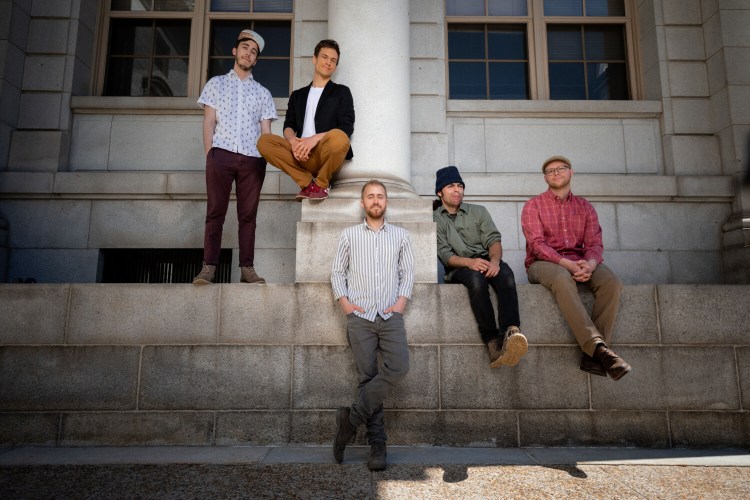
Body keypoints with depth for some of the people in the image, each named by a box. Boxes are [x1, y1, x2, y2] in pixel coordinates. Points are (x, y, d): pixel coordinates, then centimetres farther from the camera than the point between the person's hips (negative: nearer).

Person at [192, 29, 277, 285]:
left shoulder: (262, 93, 20)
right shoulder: (216, 83, 18)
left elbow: (266, 131, 13)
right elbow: (208, 122, 9)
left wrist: (264, 158, -1)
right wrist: (209, 154, -3)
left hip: (252, 158, 1)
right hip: (221, 154, -1)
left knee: (248, 214, -1)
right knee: (215, 211, -4)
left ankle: (247, 268, 1)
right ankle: (208, 267, -4)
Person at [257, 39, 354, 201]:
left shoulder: (341, 92, 12)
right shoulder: (297, 95, 23)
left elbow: (347, 128, -2)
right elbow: (288, 126, 12)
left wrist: (315, 138, -16)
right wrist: (294, 141, -13)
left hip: (327, 156, -3)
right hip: (302, 156, 3)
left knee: (338, 137, -37)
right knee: (264, 141, -20)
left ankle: (321, 183, -10)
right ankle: (307, 183, -11)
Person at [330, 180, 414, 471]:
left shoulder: (401, 235, 15)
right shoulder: (349, 235, 12)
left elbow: (408, 271, 12)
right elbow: (337, 271, 11)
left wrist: (402, 300, -2)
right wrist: (343, 301, -2)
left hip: (391, 315, 1)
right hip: (360, 316, -1)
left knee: (398, 367, -20)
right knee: (367, 376, -2)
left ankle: (352, 416, -7)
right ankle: (376, 443, 6)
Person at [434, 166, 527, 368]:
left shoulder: (478, 211, 18)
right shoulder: (435, 220, 10)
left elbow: (494, 240, 4)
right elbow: (445, 255, -3)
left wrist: (494, 260, -20)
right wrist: (469, 262, -24)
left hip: (486, 262, 3)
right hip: (458, 269, -2)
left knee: (505, 272, -34)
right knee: (476, 278, -38)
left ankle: (510, 331, -53)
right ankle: (493, 342, -46)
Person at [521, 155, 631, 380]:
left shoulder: (585, 207, 18)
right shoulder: (533, 205, 7)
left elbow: (595, 243, 5)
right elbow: (536, 244, -8)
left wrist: (589, 264, -20)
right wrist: (566, 263, -24)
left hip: (580, 263, 4)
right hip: (543, 263, -3)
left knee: (612, 281, -28)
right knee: (563, 279, -39)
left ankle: (591, 355, -30)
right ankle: (598, 347, -44)